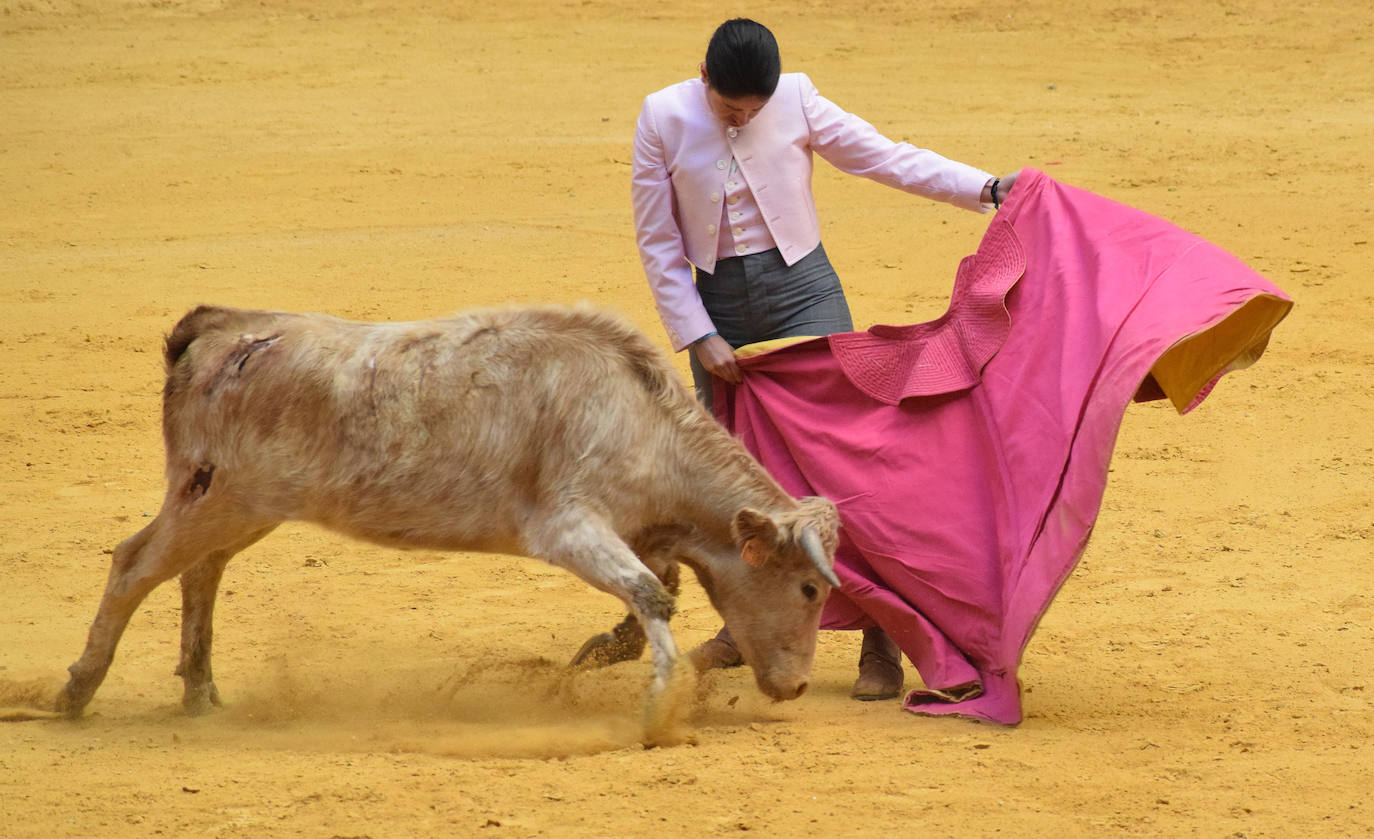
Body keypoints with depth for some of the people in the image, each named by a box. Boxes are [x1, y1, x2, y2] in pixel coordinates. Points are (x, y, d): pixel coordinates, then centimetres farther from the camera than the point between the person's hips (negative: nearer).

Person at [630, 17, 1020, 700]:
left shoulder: (797, 103, -6)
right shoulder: (663, 120, -4)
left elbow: (889, 158, -2)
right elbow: (658, 244, 0)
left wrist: (987, 188, -11)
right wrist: (699, 338, -4)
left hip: (802, 290, -2)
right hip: (719, 304, 2)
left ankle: (880, 644, -11)